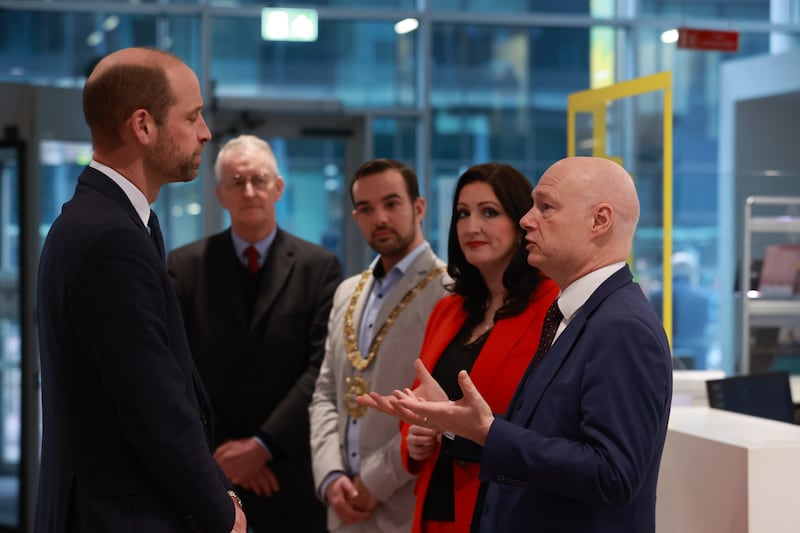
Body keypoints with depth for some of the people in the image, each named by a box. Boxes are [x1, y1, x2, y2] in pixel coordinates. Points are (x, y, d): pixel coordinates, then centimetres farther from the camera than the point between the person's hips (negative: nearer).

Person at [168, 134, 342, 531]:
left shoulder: (319, 267, 2)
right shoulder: (185, 266, 5)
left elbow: (322, 366, -6)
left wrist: (264, 444, -13)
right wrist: (222, 451, -7)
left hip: (289, 469, -1)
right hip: (208, 470, 1)